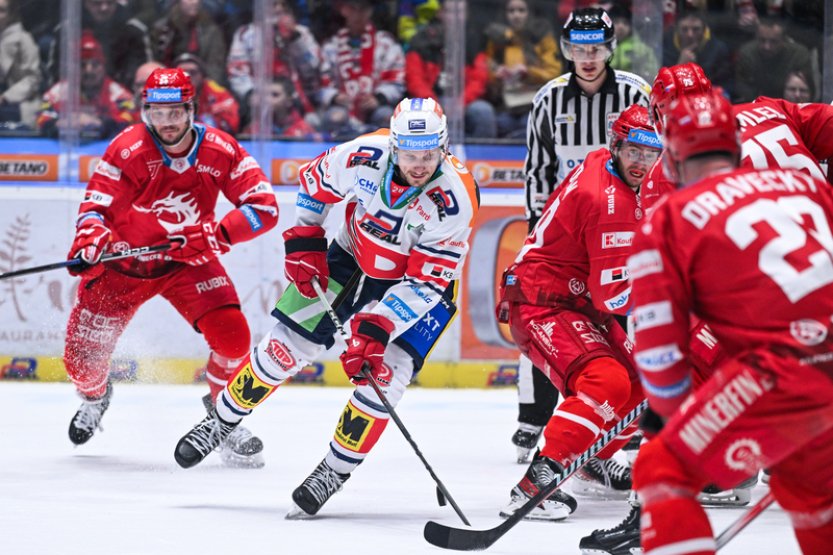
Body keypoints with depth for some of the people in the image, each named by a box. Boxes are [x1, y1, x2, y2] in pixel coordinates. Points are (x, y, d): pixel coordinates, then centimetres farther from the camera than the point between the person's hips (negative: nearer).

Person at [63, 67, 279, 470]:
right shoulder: (128, 150, -20)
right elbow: (96, 204, -20)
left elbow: (264, 206, -16)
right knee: (83, 353, 0)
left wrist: (218, 234, -31)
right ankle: (94, 397, 39)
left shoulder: (221, 151, -15)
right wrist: (90, 236, -43)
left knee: (232, 335, -20)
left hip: (188, 259, 1)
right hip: (123, 257, -1)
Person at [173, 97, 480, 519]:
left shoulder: (454, 199, -33)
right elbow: (313, 183, -2)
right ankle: (222, 420, 24)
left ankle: (336, 470, -2)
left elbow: (425, 282, -30)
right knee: (285, 345, 0)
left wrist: (376, 329, -37)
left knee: (384, 371, -19)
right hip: (352, 259, 3)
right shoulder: (364, 156, -26)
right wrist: (303, 243, -5)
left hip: (419, 282, -3)